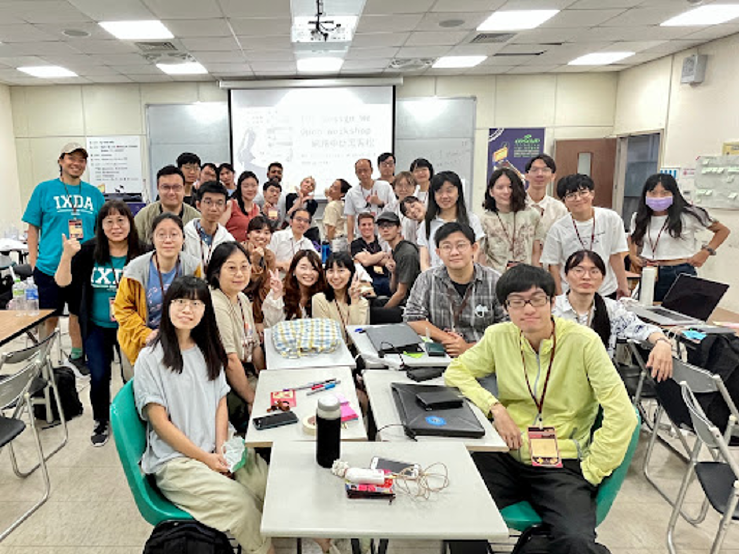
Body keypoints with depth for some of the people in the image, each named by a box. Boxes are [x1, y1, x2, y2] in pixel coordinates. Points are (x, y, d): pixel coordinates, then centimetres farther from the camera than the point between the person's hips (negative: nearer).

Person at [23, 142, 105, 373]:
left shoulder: (94, 194, 7)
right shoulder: (44, 189, 0)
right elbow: (33, 228, 2)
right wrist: (34, 263, -4)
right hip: (50, 266, -2)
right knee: (49, 318, 6)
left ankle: (77, 355, 32)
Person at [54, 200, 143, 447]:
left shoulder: (141, 254, -12)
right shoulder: (89, 251, -7)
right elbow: (63, 282, -11)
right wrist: (67, 255, -27)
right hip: (96, 327, 2)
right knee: (99, 377, 10)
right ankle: (101, 422, 33)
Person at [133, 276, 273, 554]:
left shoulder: (208, 351, 11)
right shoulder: (151, 359, -6)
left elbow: (221, 404, 10)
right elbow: (160, 422, -8)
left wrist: (221, 449, -6)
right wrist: (205, 459, -12)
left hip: (217, 449, 5)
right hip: (174, 461, -5)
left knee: (269, 485, -19)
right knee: (240, 501, -24)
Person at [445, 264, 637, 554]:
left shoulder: (583, 342, -8)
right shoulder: (499, 336, 2)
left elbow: (621, 416, -8)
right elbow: (455, 372, 9)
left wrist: (590, 474, -8)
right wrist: (495, 407, -7)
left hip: (561, 464, -2)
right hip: (506, 456, 3)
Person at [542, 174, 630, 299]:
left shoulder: (611, 219, -5)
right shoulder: (558, 229, -9)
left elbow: (616, 256, 2)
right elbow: (553, 265, -3)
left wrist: (623, 286, 3)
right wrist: (560, 297, -5)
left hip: (607, 292, 2)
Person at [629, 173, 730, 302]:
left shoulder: (689, 215, -5)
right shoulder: (639, 218, 5)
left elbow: (723, 231, 7)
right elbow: (633, 238, 26)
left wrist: (706, 251, -4)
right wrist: (633, 256, 9)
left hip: (681, 274, -3)